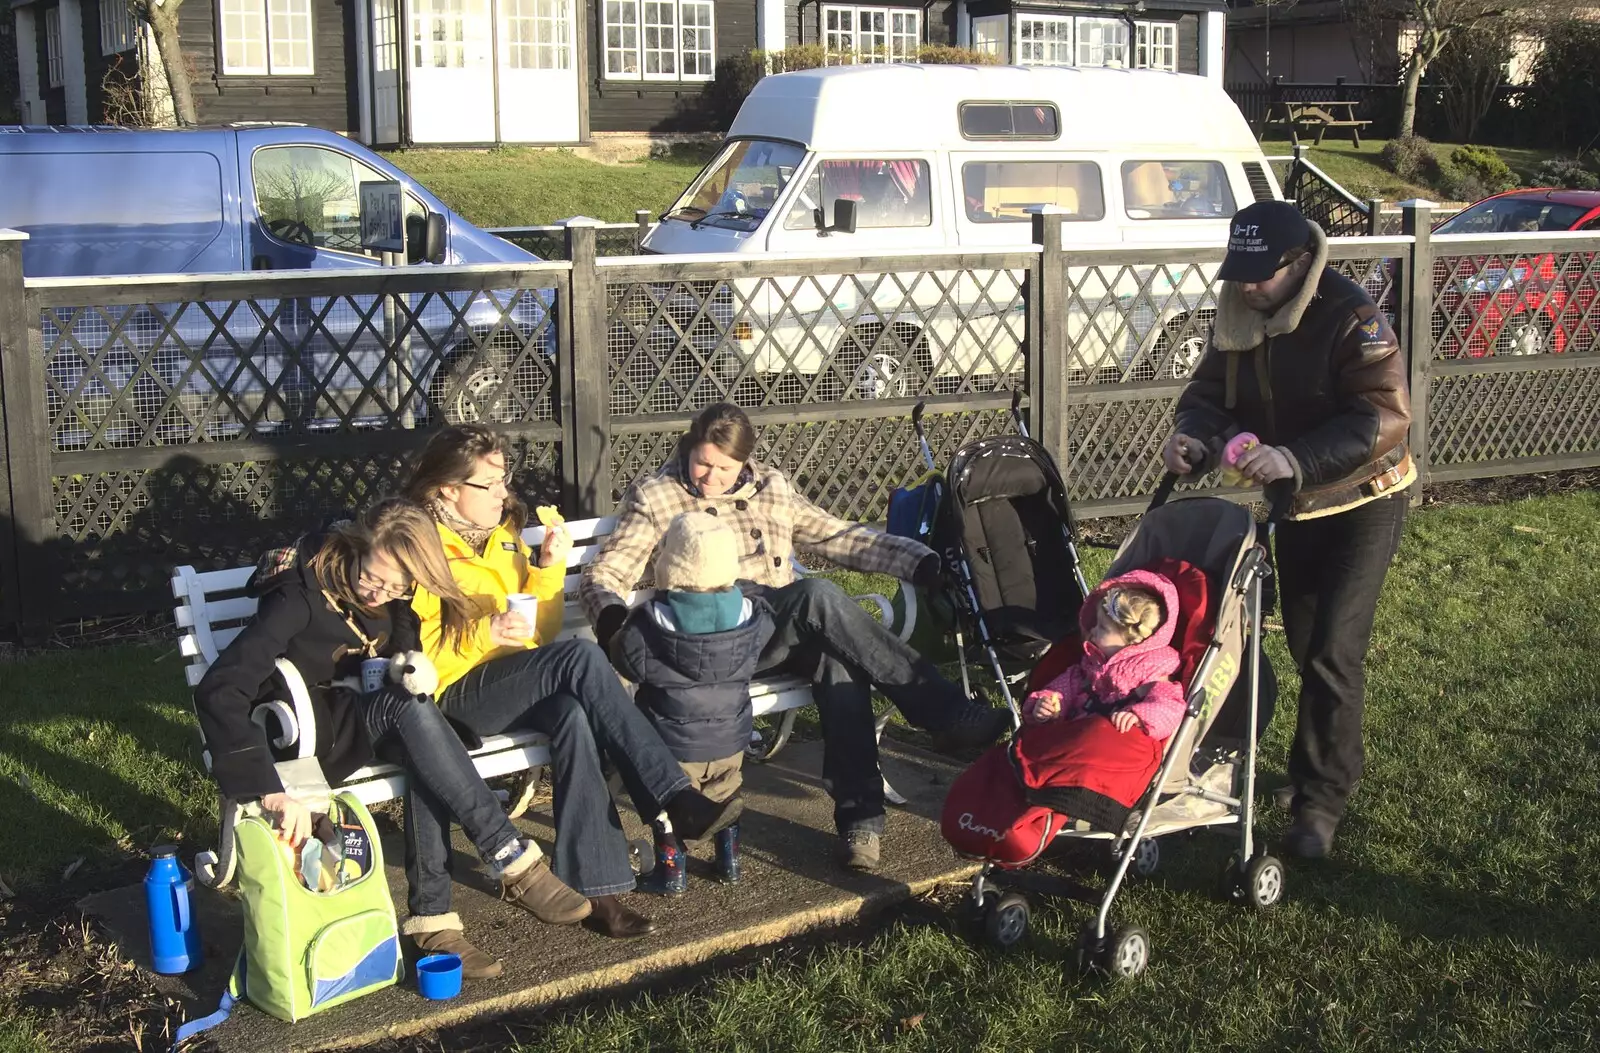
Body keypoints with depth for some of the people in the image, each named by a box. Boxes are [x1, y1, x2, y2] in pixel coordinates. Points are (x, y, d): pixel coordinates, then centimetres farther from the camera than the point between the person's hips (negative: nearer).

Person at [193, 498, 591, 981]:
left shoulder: (392, 602, -4)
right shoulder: (299, 597, -25)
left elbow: (404, 657, 11)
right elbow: (217, 691, -34)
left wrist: (411, 668, -17)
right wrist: (271, 792, -45)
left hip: (369, 723, 6)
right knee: (409, 708, -34)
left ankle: (432, 917, -33)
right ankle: (515, 863, -33)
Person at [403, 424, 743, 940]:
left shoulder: (503, 535, 20)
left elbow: (542, 633, 18)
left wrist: (549, 567, 4)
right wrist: (484, 633, -21)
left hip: (520, 686, 6)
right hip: (457, 695, -6)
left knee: (573, 715, -32)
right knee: (581, 656, -31)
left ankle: (595, 886, -37)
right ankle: (677, 800, -32)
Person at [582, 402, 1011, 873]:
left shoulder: (770, 487, 23)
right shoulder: (654, 498, 11)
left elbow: (838, 536, 20)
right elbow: (604, 573, 6)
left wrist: (921, 560, 8)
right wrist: (612, 615, -18)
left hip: (788, 633, 4)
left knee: (837, 654, -33)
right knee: (820, 595, -32)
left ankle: (859, 812, -35)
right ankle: (946, 713, -33)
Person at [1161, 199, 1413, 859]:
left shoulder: (1351, 317, -26)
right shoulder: (1239, 318, -5)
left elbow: (1385, 418, -33)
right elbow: (1211, 392, 0)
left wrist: (1296, 459, -45)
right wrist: (1194, 436, -25)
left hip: (1361, 502, -7)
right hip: (1295, 504, 7)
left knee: (1333, 651, -11)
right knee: (1304, 644, 17)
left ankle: (1321, 799, -1)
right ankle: (1327, 762, 37)